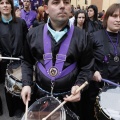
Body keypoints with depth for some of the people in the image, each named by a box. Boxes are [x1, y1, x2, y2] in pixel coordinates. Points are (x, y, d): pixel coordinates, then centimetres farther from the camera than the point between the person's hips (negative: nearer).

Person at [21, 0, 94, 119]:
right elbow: (27, 62, 7)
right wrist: (26, 84, -4)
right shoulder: (33, 34, -5)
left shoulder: (81, 36, -9)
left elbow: (86, 68, -4)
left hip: (69, 96, -1)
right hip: (40, 94, 2)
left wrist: (79, 85, -19)